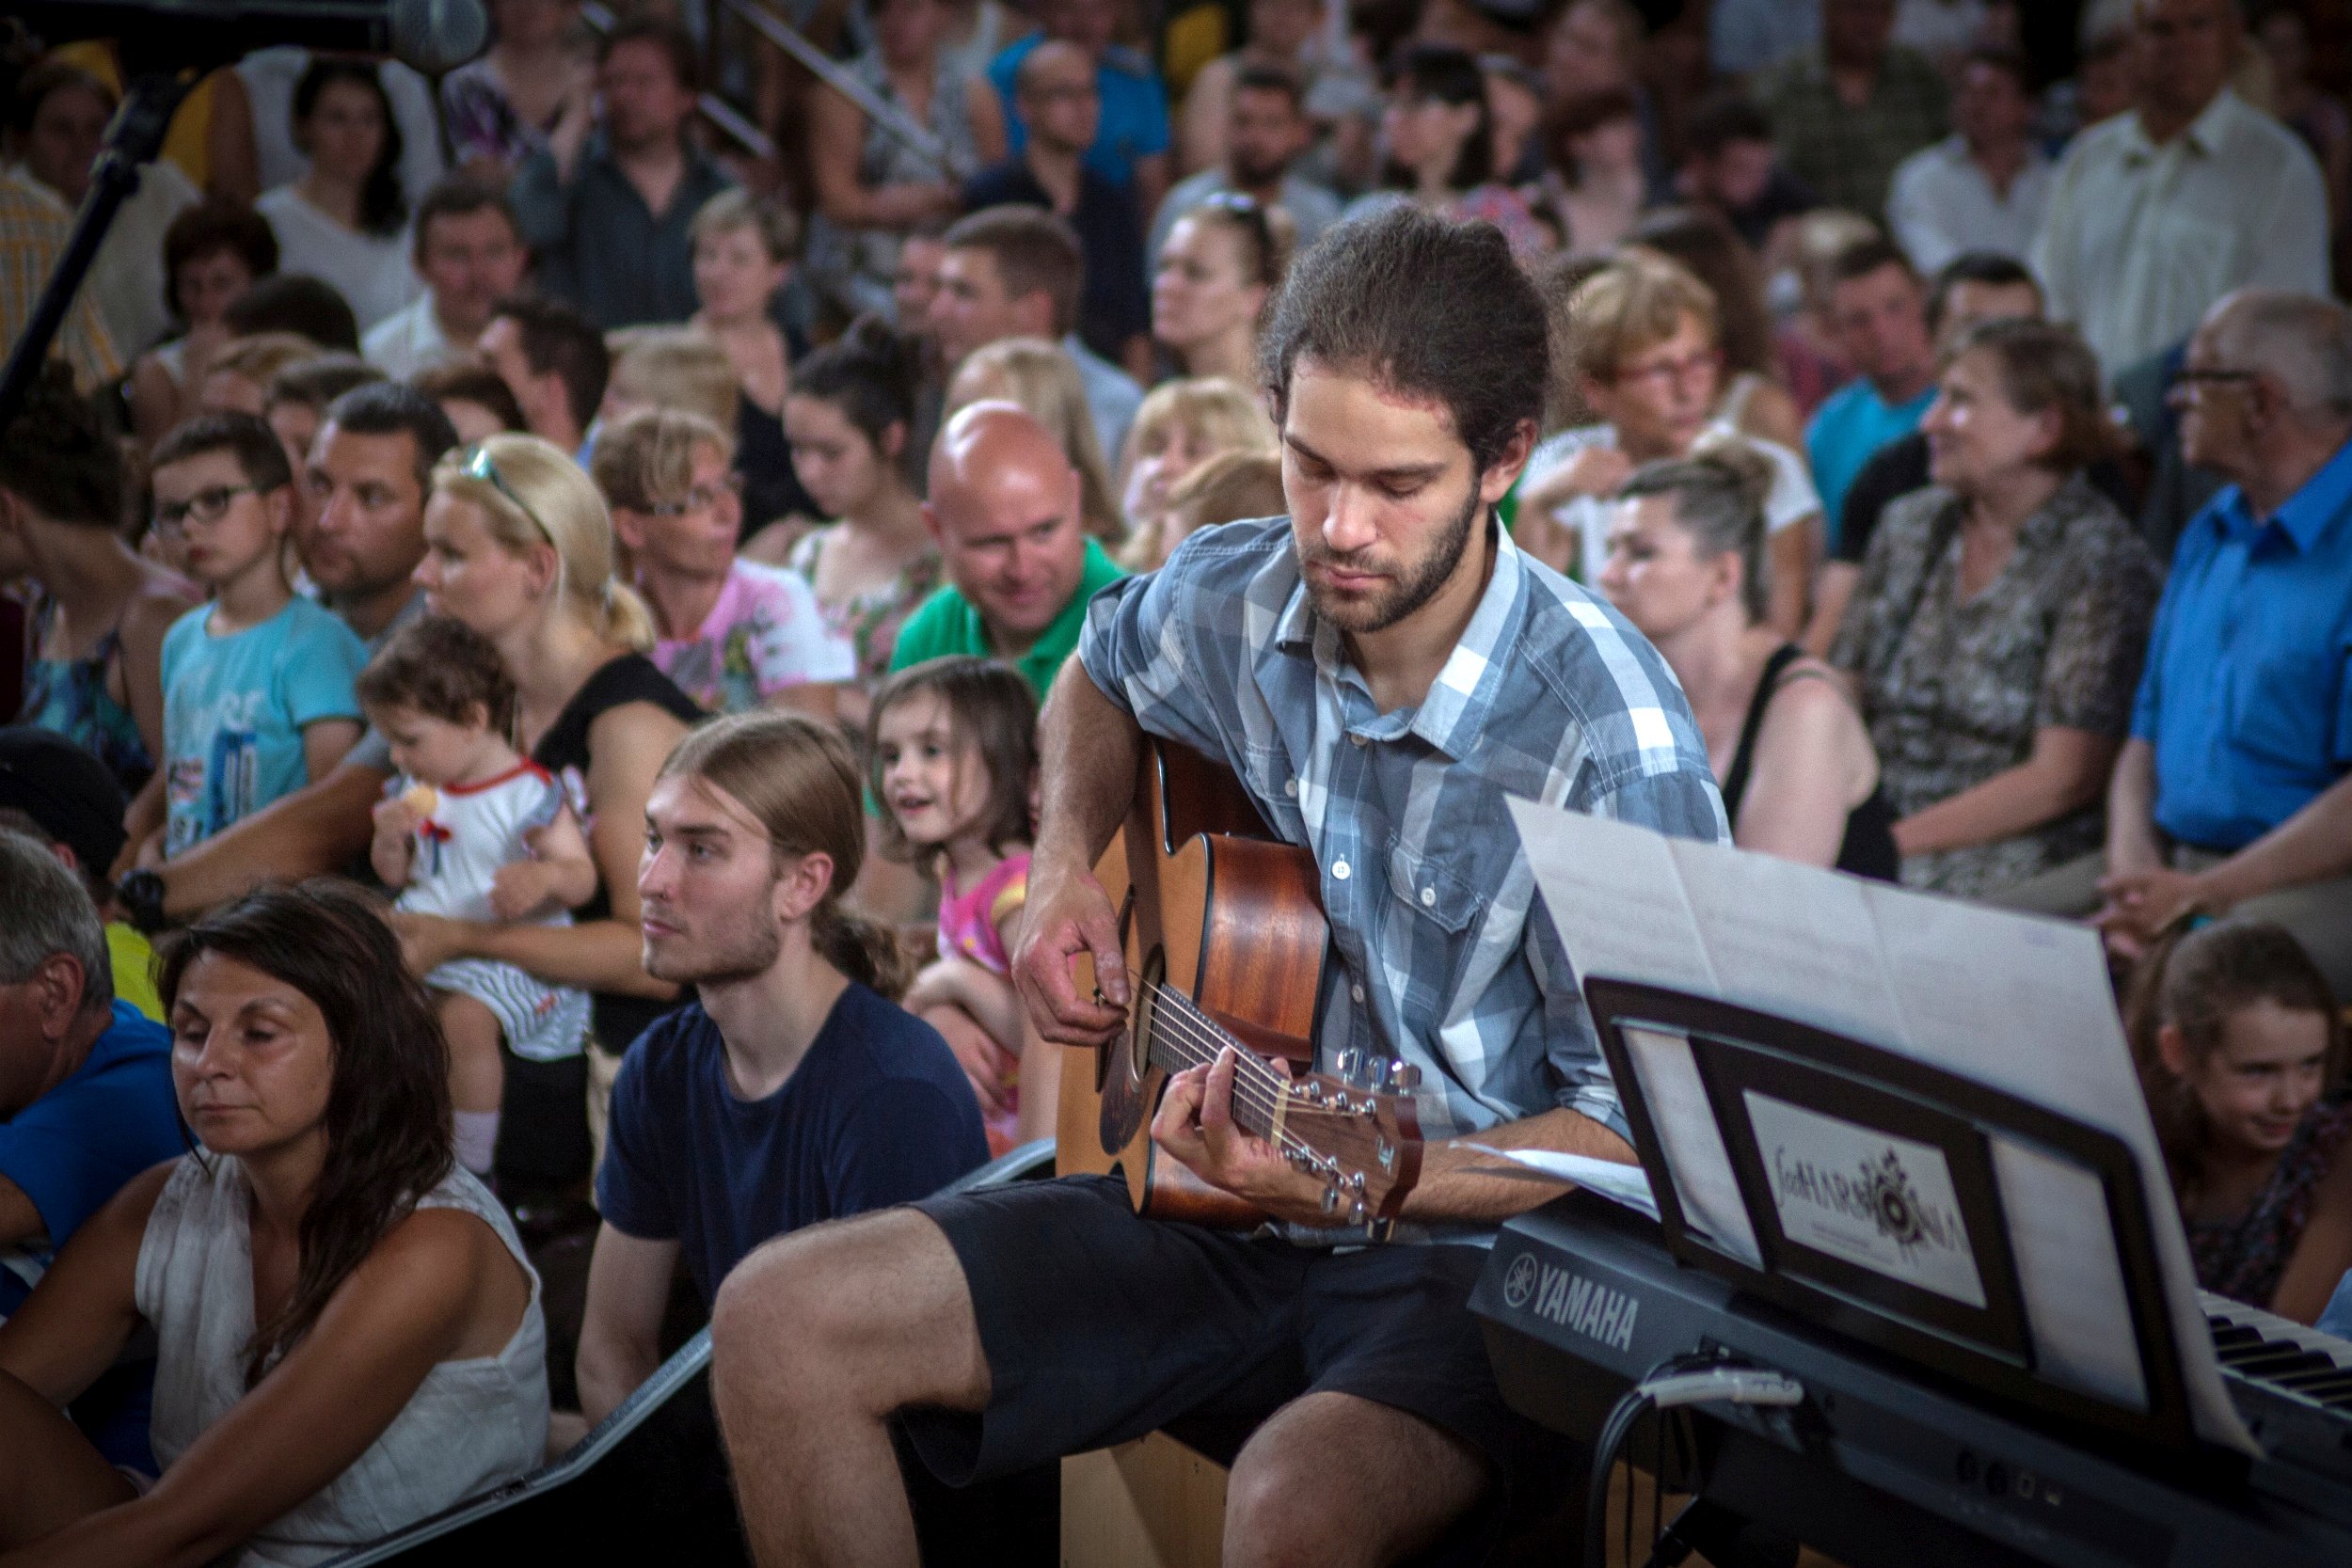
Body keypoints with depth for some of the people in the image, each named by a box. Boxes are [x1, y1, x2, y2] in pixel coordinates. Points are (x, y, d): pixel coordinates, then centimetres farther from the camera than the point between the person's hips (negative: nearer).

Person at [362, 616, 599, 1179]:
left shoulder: (530, 795, -11)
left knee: (464, 1016, -34)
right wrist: (389, 841, -2)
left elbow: (584, 878, -12)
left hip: (510, 956, -8)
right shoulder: (416, 790, 10)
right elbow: (394, 876, 21)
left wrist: (543, 876, -35)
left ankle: (473, 1167, -21)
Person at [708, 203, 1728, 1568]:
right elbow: (1099, 682, 26)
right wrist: (1067, 868, 8)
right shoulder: (1230, 602, -1)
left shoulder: (1609, 738, -20)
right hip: (1225, 1202, 6)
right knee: (780, 1321, -9)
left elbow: (1647, 1130, -16)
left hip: (1481, 1258, -6)